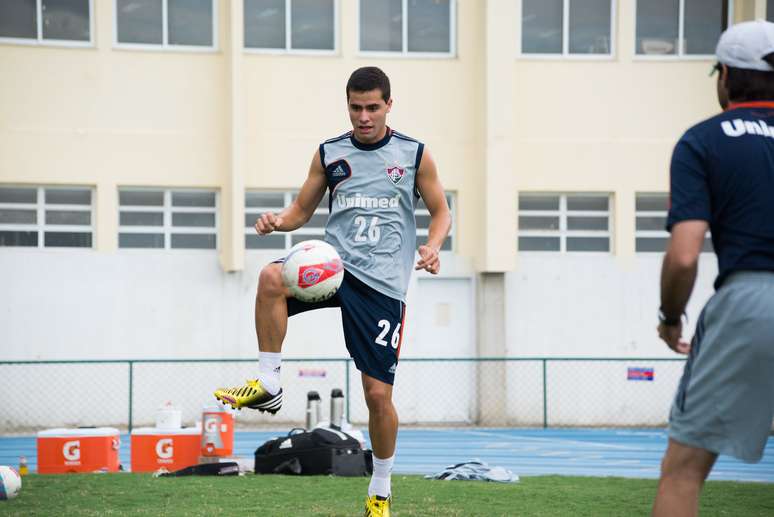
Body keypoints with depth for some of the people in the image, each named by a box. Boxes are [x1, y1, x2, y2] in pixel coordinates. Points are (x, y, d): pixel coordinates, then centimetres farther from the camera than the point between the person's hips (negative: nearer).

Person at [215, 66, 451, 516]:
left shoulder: (415, 154, 4)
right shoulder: (329, 153, 10)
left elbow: (441, 212, 11)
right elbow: (302, 210, 17)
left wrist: (433, 246, -11)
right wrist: (279, 220, -6)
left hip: (382, 282, -2)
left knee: (379, 394, -3)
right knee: (272, 277, -32)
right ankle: (268, 384, -20)